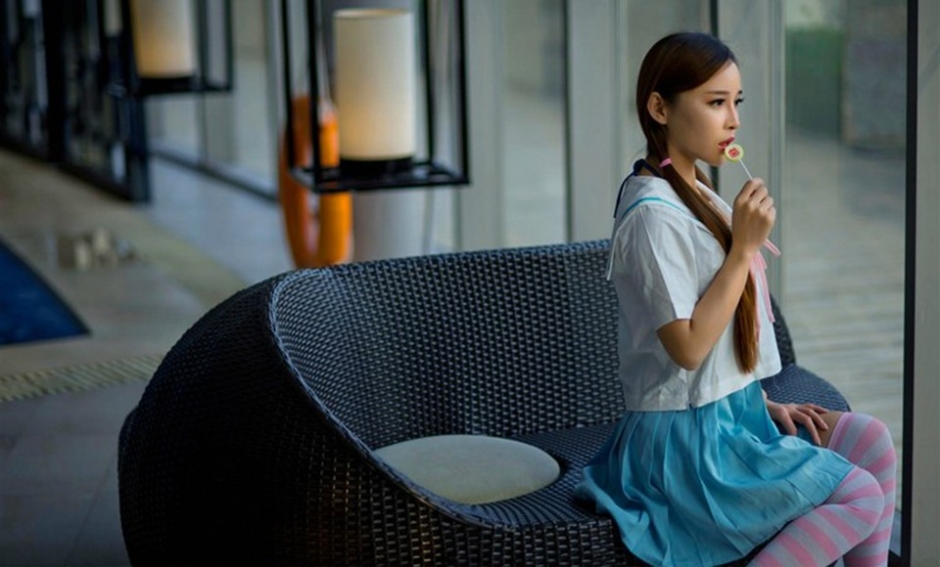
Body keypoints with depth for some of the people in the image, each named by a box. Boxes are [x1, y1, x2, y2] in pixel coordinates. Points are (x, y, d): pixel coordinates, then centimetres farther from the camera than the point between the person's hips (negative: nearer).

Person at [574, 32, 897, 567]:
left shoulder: (699, 196, 11)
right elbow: (688, 347, -23)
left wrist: (765, 404, 10)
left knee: (874, 441, 8)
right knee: (862, 497, -9)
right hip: (687, 444, -9)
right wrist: (745, 247, -21)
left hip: (732, 417, 9)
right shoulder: (654, 214, -19)